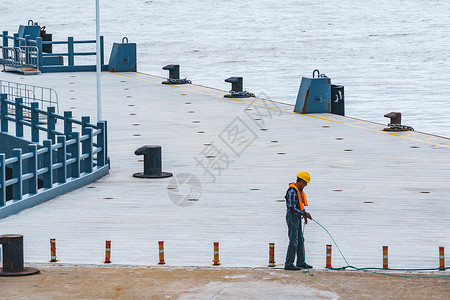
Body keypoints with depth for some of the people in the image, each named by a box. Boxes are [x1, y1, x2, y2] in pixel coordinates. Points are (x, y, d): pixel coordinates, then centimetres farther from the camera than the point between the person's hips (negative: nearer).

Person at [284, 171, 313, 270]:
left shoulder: (299, 190, 11)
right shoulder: (292, 191, -20)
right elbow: (292, 208, -24)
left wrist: (304, 215, 12)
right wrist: (304, 213, -19)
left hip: (297, 218, 10)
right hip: (292, 217, -10)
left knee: (300, 240, 14)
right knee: (293, 241, -9)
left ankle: (301, 262, 22)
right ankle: (289, 264, -5)